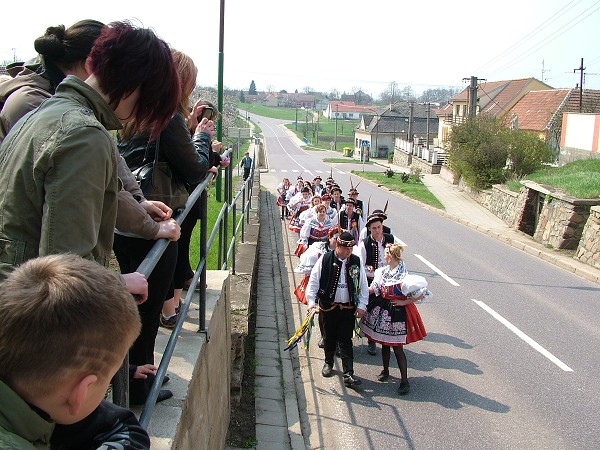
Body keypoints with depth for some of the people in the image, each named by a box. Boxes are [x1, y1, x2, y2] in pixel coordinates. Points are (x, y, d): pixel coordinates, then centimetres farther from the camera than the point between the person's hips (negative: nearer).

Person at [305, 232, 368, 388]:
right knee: (329, 338, 14)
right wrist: (311, 301, -14)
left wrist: (361, 305, 0)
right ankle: (328, 363, 38)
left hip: (348, 308, 0)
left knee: (346, 341, -1)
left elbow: (363, 285, 6)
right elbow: (313, 281, -6)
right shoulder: (325, 260, -8)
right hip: (328, 307, 0)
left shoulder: (356, 262, -1)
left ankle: (348, 375, 0)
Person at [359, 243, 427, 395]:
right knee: (384, 343, 17)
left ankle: (404, 380, 9)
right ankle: (385, 370, 38)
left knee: (397, 347, -2)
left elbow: (420, 295, -16)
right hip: (383, 309, 6)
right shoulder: (382, 271, 0)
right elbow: (373, 289, 10)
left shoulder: (404, 275, -20)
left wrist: (404, 302, -14)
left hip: (398, 312, -6)